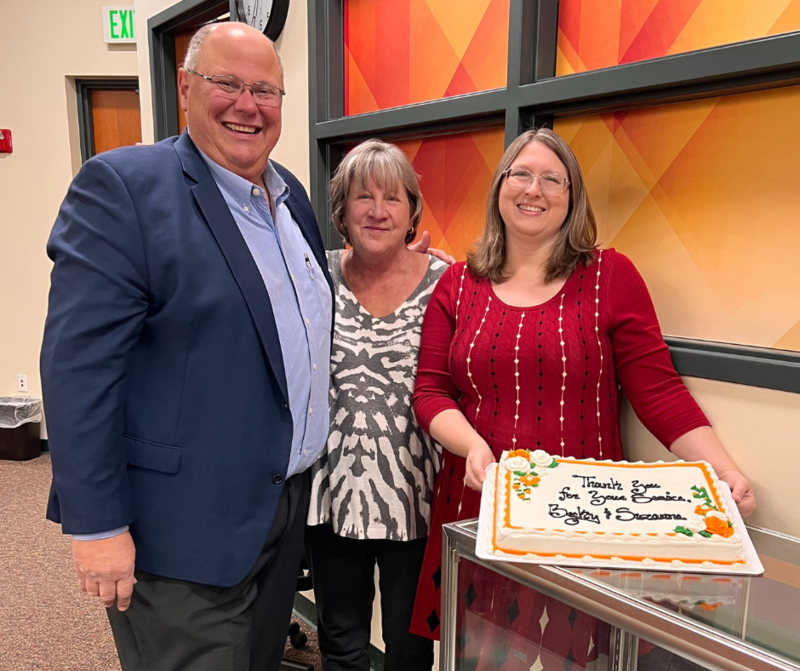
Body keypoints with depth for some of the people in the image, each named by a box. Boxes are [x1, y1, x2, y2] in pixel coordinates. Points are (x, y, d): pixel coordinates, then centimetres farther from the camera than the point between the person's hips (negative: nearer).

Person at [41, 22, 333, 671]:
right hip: (183, 531, -7)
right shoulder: (122, 186, -14)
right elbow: (79, 366, -18)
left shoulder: (291, 194, 8)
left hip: (292, 505, 7)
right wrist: (98, 525, -18)